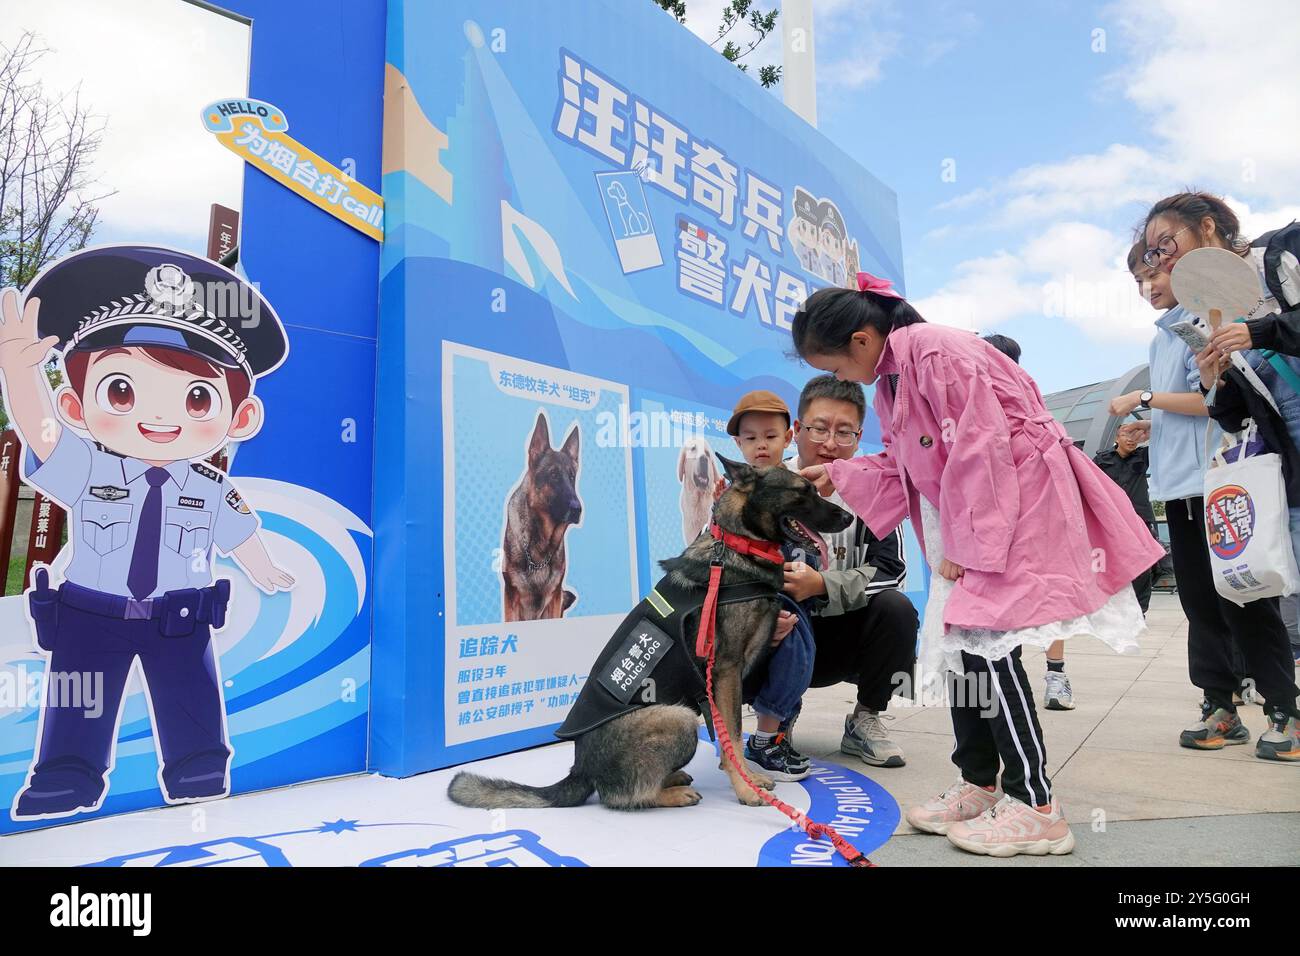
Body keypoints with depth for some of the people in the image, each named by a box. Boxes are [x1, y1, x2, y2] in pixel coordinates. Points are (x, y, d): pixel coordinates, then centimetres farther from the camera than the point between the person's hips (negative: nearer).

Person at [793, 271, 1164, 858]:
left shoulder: (936, 351, -19)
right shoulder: (890, 379, 12)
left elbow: (979, 449, -22)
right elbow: (901, 466, 16)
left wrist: (967, 544, -19)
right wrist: (837, 476, 7)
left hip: (1019, 499, -10)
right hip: (970, 519, 10)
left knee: (987, 643, -12)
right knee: (966, 644, 10)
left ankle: (1035, 809, 0)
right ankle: (978, 786, 22)